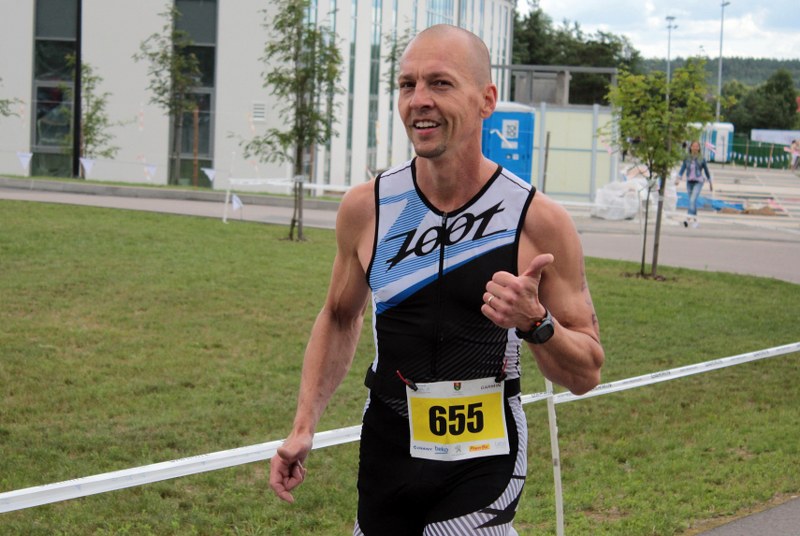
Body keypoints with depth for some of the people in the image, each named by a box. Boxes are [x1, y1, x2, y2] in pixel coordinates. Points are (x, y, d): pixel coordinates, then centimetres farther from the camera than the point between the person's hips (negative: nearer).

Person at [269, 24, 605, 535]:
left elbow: (586, 373, -6)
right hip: (385, 452, 3)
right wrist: (304, 426, 5)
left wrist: (536, 322, -26)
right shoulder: (365, 207, -4)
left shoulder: (540, 221, -12)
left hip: (483, 463, -3)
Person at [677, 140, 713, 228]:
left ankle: (688, 219, -31)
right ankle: (695, 220, 26)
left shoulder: (701, 158, -4)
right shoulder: (687, 158, 2)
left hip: (698, 182, -4)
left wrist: (710, 183, 12)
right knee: (692, 201, 12)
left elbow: (706, 170, 5)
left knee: (693, 200, -21)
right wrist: (678, 179, -13)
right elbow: (682, 169, 2)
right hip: (689, 182, 4)